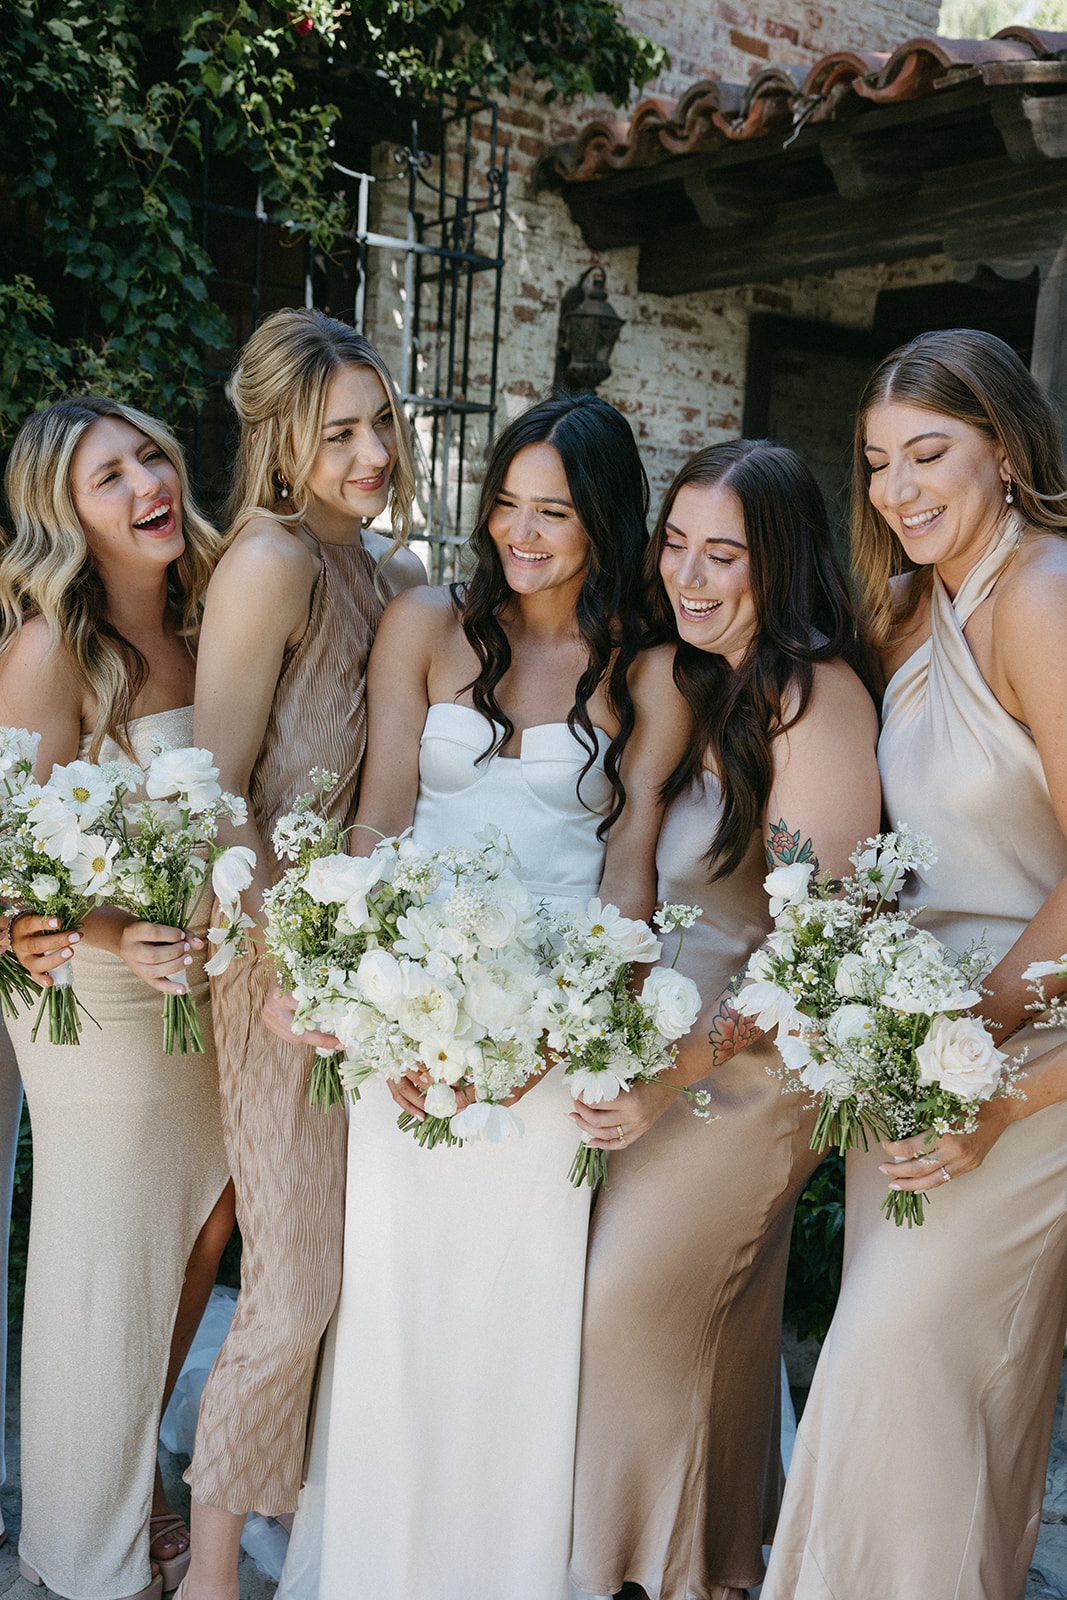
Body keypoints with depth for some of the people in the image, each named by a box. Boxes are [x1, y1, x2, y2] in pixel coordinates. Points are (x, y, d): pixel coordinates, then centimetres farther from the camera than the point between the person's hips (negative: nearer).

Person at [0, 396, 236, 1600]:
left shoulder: (193, 625, 3)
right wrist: (112, 934, -33)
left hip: (196, 979, 7)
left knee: (199, 1233, 19)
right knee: (104, 1273, 10)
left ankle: (136, 1474, 46)